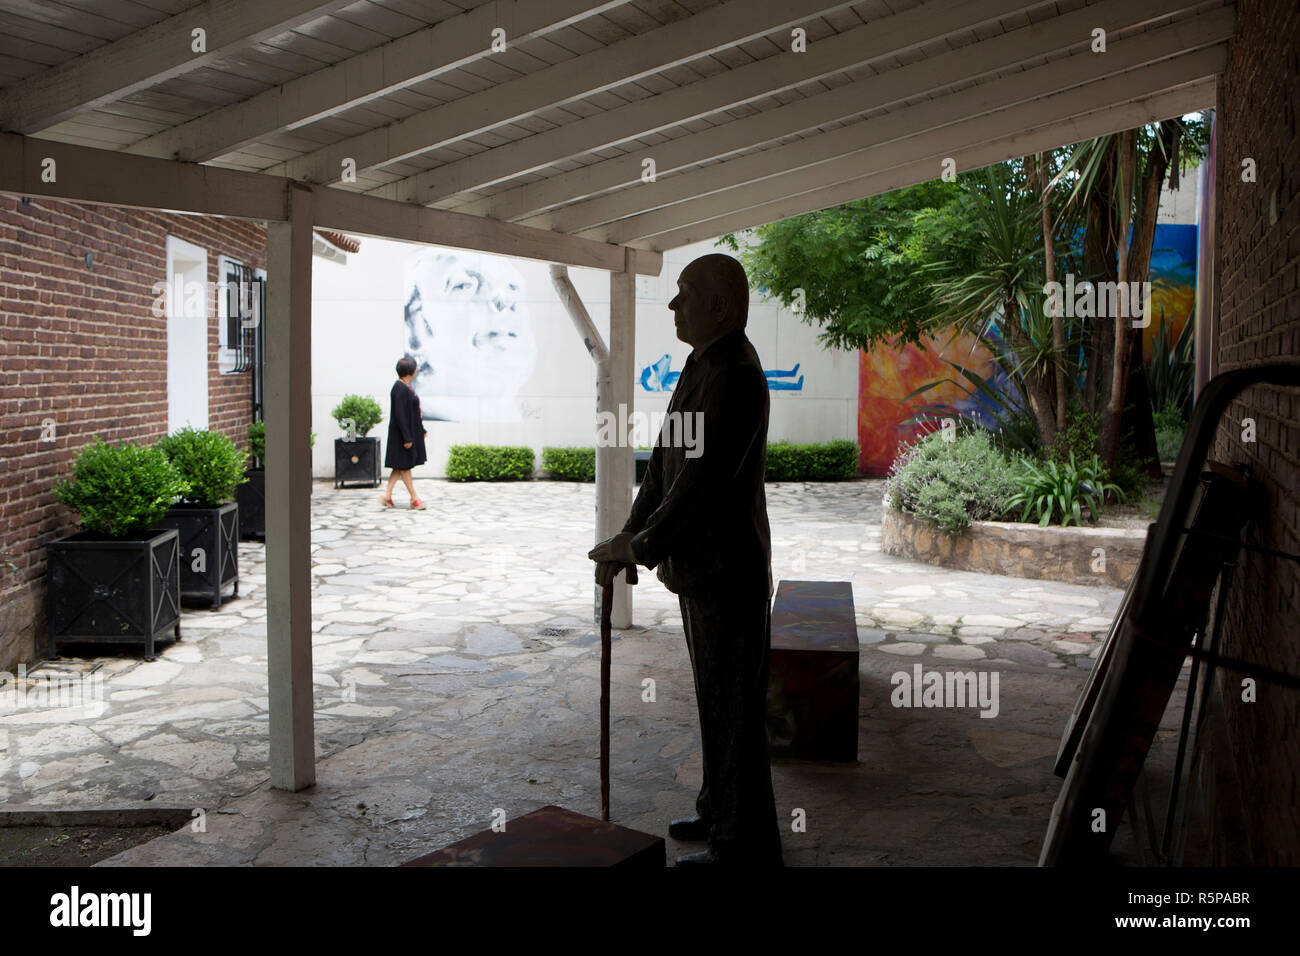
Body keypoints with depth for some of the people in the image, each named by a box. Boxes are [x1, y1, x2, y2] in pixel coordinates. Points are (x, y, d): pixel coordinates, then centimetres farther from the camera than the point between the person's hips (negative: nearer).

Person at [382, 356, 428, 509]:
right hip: (403, 433, -10)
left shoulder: (406, 387, 11)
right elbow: (400, 415, -23)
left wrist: (422, 430, 22)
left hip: (411, 431, 10)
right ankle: (414, 498, 9)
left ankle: (387, 495, 15)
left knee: (402, 465, 12)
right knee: (404, 465, 2)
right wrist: (407, 438, -24)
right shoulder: (400, 389, -20)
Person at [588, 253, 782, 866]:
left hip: (728, 571, -10)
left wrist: (644, 546, -16)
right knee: (713, 696, 20)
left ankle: (741, 845, 12)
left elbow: (703, 478, -24)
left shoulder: (734, 376, -20)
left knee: (733, 706, 0)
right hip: (697, 564, 10)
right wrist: (630, 537, 7)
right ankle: (720, 812, 36)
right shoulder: (700, 367, 13)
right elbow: (665, 463, 14)